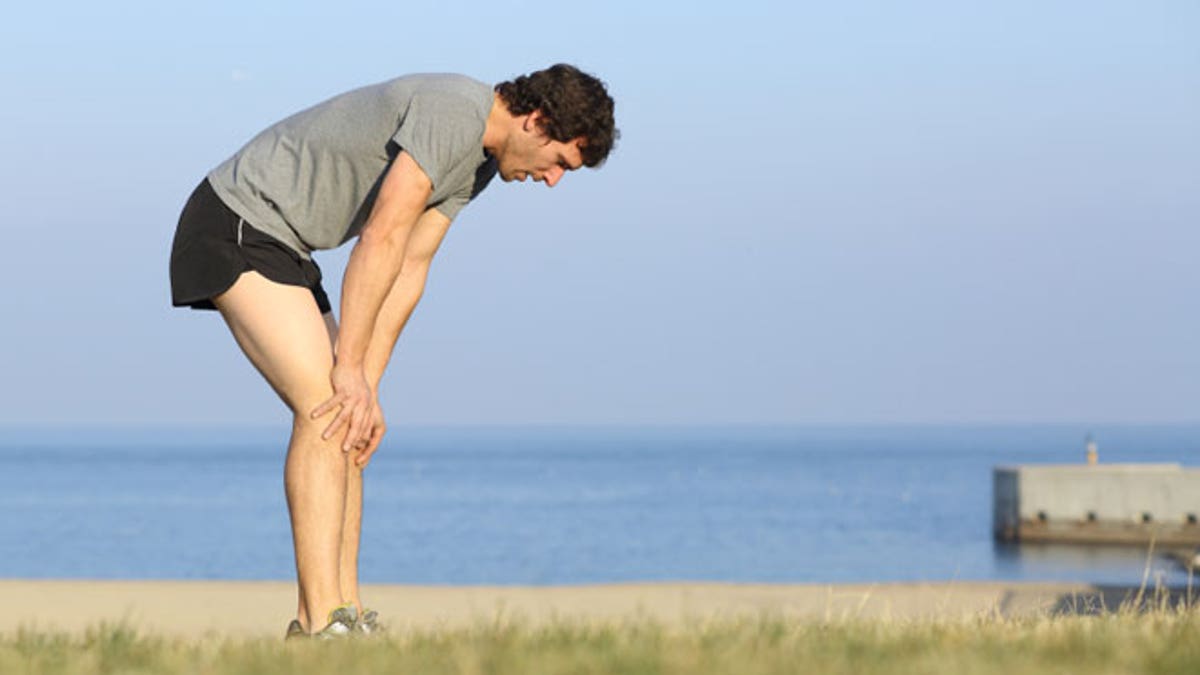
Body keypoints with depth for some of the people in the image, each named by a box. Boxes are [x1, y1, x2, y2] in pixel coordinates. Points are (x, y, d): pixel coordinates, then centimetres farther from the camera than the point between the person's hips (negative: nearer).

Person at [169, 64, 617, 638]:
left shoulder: (477, 164, 11)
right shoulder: (453, 113, -21)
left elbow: (409, 269, 8)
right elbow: (381, 241, -24)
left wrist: (367, 385, -1)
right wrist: (351, 370, -21)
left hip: (278, 245, 11)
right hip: (236, 226, -11)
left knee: (347, 421, 7)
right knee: (324, 410, -19)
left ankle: (342, 612, 8)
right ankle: (321, 624, -22)